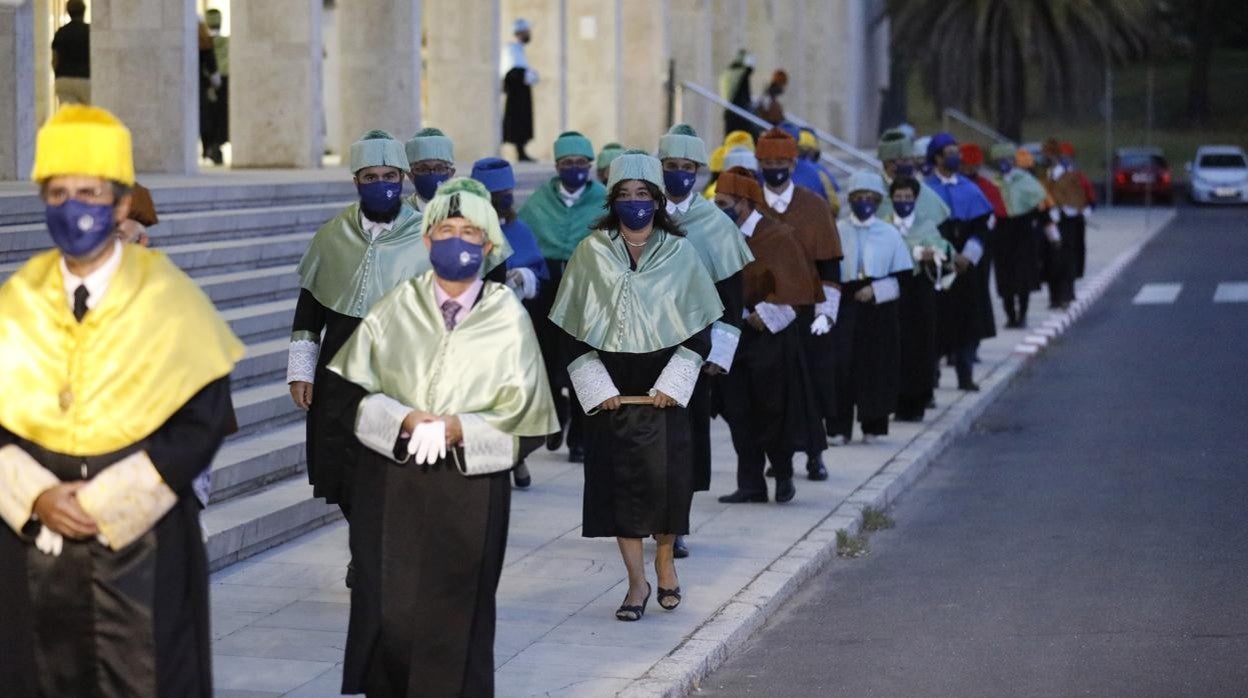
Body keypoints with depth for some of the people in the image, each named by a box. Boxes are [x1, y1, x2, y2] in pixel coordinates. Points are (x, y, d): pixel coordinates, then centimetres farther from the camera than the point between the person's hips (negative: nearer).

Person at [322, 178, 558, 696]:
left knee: (454, 616, 3)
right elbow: (346, 393, 1)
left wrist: (460, 431, -15)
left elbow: (528, 421, -2)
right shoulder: (396, 308, 2)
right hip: (391, 485, 1)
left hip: (470, 490, -1)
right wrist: (403, 420, -15)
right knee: (389, 610, 1)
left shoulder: (509, 318, -1)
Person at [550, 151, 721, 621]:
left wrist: (672, 384, -6)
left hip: (663, 389, -1)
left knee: (665, 476, -7)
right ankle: (637, 582, 9)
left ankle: (664, 558, 20)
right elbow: (572, 328, 3)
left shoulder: (679, 253, 3)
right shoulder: (591, 253, 3)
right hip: (609, 389, 1)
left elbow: (699, 329, 4)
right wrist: (596, 387, -5)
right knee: (619, 480, -1)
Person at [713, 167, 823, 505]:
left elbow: (793, 289, -12)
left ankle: (783, 474, 22)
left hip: (769, 337, -6)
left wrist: (763, 317, -13)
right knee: (738, 413, 4)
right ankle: (750, 485, 10)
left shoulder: (777, 236, -10)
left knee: (772, 410, 1)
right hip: (734, 335, 6)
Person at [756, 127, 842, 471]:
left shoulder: (816, 206, 3)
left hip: (807, 314, 0)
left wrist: (825, 312, -5)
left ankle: (814, 455, 10)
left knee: (813, 384, 1)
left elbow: (829, 266, 3)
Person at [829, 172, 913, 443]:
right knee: (842, 365, -9)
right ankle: (841, 427, -5)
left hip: (880, 310, 0)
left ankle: (872, 426, 13)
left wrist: (875, 290, -8)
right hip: (845, 307, 0)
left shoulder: (890, 234, 5)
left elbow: (904, 276, 3)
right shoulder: (838, 233, 5)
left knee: (877, 368, 2)